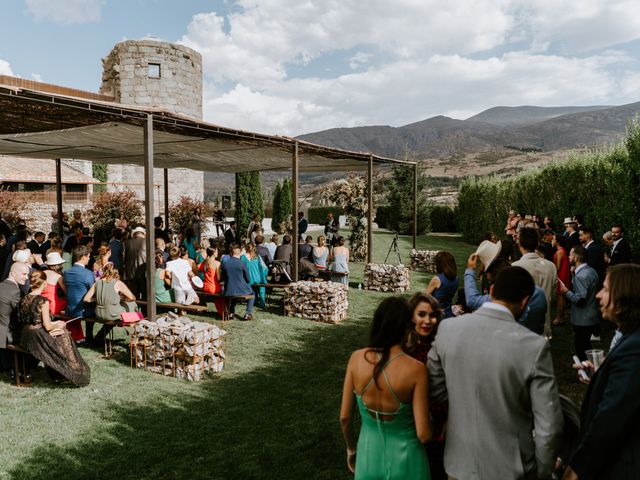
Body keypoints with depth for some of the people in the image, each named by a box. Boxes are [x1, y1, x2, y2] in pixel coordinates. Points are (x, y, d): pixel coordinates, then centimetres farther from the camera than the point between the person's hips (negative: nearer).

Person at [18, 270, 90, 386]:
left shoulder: (23, 300, 1)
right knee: (63, 334, 18)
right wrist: (57, 324, 3)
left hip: (25, 339, 7)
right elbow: (47, 326, -17)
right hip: (38, 338, -7)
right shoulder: (43, 301, -19)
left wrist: (53, 324, 12)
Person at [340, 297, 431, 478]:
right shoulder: (415, 369, -24)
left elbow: (344, 417, -6)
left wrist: (351, 449, 12)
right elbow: (423, 435, -19)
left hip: (368, 454, 2)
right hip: (405, 459, -2)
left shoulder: (357, 358, -16)